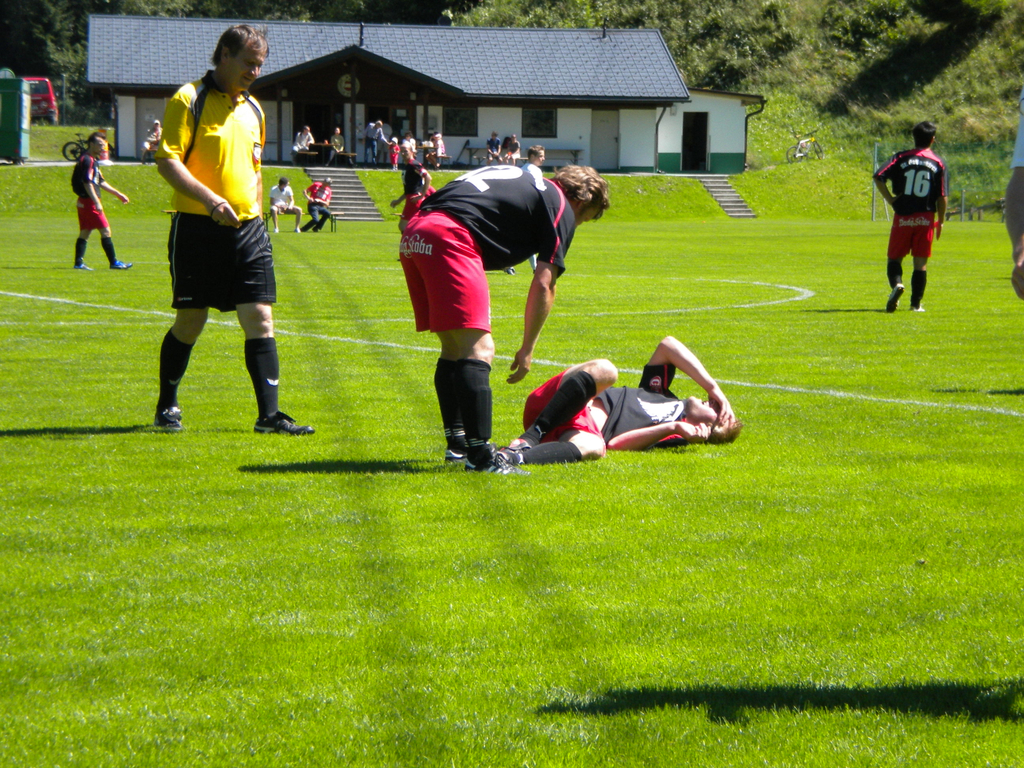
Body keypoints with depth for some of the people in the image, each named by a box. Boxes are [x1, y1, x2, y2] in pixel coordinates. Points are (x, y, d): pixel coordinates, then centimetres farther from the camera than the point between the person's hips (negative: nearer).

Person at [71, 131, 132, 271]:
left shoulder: (93, 160, 18)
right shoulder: (87, 160, -14)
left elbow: (101, 182, 25)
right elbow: (87, 183, -22)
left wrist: (118, 194, 27)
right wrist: (96, 202, -27)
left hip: (84, 202, 10)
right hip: (89, 202, -10)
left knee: (85, 232, 9)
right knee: (105, 230, -6)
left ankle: (79, 263, 7)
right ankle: (114, 262, -3)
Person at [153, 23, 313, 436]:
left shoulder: (253, 109, 16)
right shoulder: (189, 99, -5)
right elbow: (167, 161, -13)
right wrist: (209, 198, -23)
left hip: (248, 229, 5)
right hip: (198, 228, -5)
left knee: (260, 318, -3)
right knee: (190, 321, 2)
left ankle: (269, 413, -3)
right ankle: (167, 407, 19)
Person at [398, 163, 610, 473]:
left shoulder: (522, 181, 32)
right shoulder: (561, 208, 9)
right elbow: (543, 286, 4)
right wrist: (527, 349, 11)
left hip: (413, 238, 9)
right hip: (449, 238, -9)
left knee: (454, 347, 18)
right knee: (479, 349, -8)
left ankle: (457, 444, 24)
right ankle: (479, 455, -13)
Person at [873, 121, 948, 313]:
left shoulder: (902, 158, 2)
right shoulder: (938, 163, 2)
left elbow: (879, 177, -11)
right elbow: (942, 197, 0)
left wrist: (890, 199, -4)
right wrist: (940, 221, 9)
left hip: (902, 217, 0)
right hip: (926, 217, 0)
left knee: (895, 257, 8)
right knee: (921, 261, 6)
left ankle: (896, 284, -21)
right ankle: (916, 303, 5)